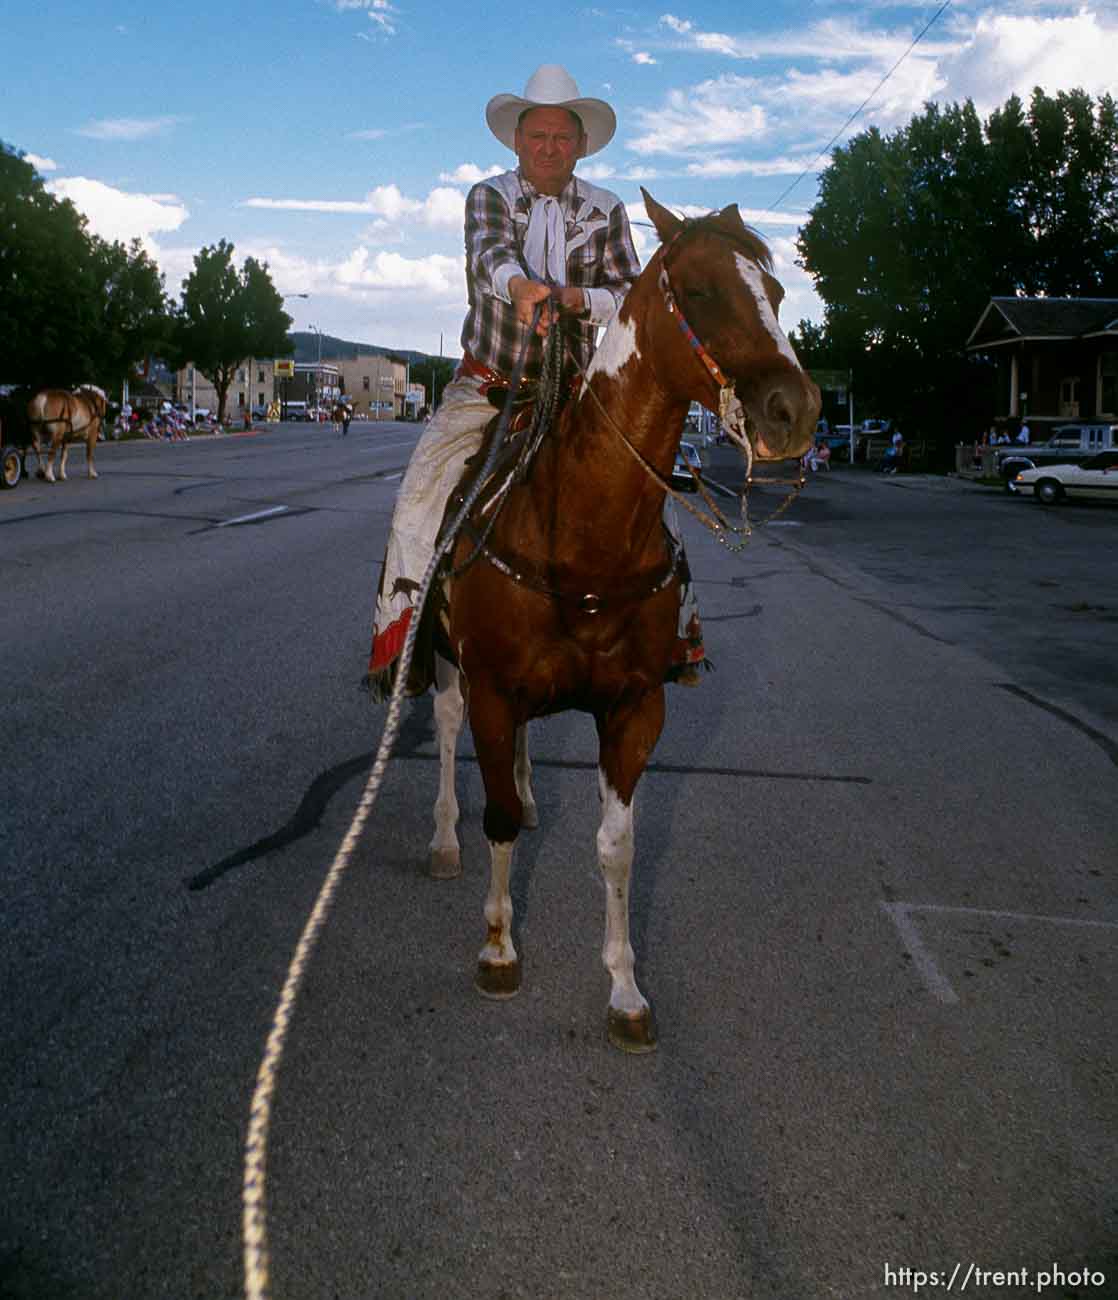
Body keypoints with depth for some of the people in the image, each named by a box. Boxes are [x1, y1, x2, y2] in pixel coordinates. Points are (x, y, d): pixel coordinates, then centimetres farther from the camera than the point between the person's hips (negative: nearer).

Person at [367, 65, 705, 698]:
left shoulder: (607, 211, 5)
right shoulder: (490, 196, 0)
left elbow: (631, 296, -3)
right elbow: (489, 250, -22)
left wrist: (578, 299, -25)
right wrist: (520, 286, -45)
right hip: (488, 382, -1)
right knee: (421, 493, -16)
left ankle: (677, 627, 9)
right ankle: (398, 636, -6)